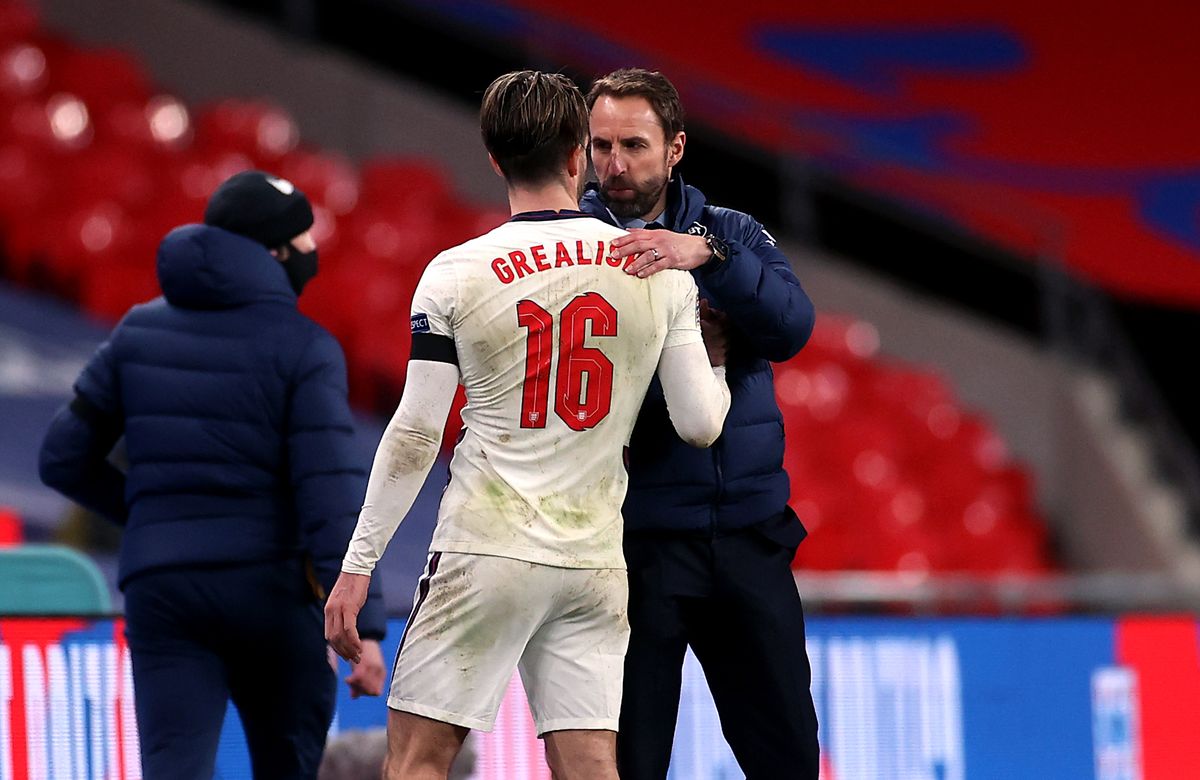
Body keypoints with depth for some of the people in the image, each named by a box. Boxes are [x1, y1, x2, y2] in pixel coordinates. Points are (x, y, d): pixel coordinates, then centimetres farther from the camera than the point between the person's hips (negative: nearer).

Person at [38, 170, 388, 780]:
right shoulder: (303, 348, -6)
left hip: (162, 592, 2)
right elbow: (332, 495, -16)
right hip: (273, 592, -2)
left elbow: (65, 459, 12)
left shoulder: (139, 332, 8)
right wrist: (365, 625, -18)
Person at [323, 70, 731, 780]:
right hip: (596, 562, 3)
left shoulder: (453, 275, -5)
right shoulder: (662, 272, 2)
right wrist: (719, 366, 27)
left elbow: (416, 435, -5)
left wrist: (358, 565, 2)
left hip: (487, 553, -3)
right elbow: (701, 423, 4)